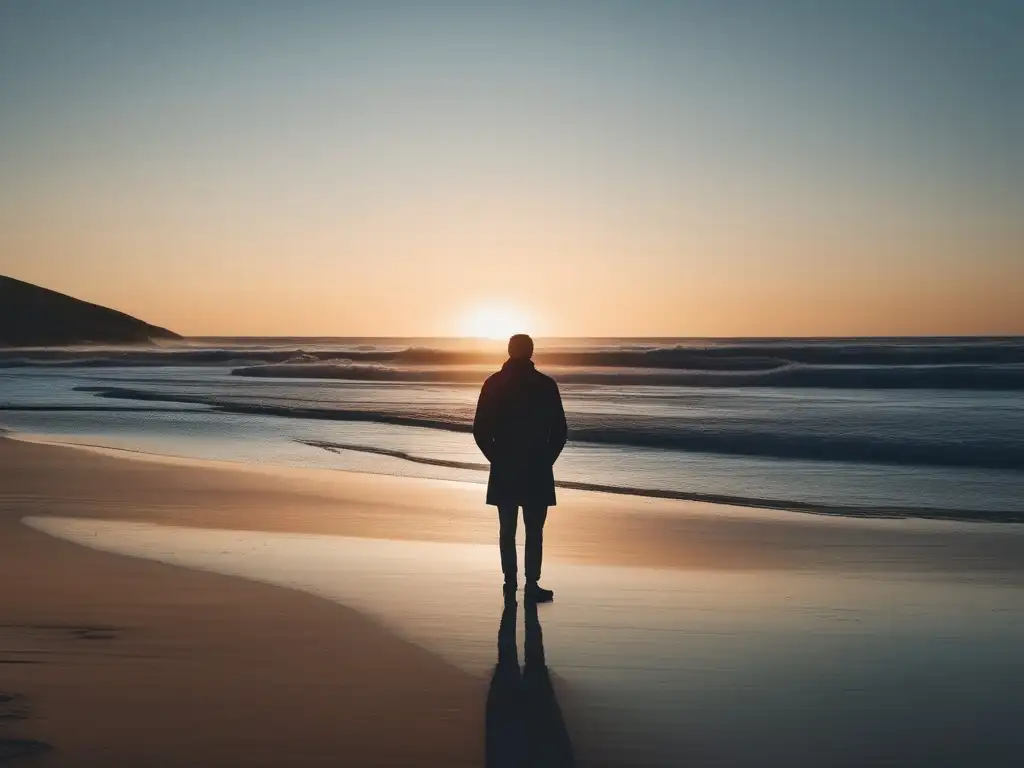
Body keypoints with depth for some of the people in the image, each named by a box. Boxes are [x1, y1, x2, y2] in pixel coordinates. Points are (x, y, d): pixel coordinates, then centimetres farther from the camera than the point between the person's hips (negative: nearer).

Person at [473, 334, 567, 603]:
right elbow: (559, 431, -5)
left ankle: (510, 583, 12)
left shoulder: (493, 384, 1)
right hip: (536, 470, -2)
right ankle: (532, 585, 0)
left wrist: (495, 457, 12)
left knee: (507, 529, 10)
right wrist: (547, 460, 8)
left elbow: (480, 430, 0)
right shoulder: (546, 385, -5)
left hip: (503, 469, 2)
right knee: (534, 531, 2)